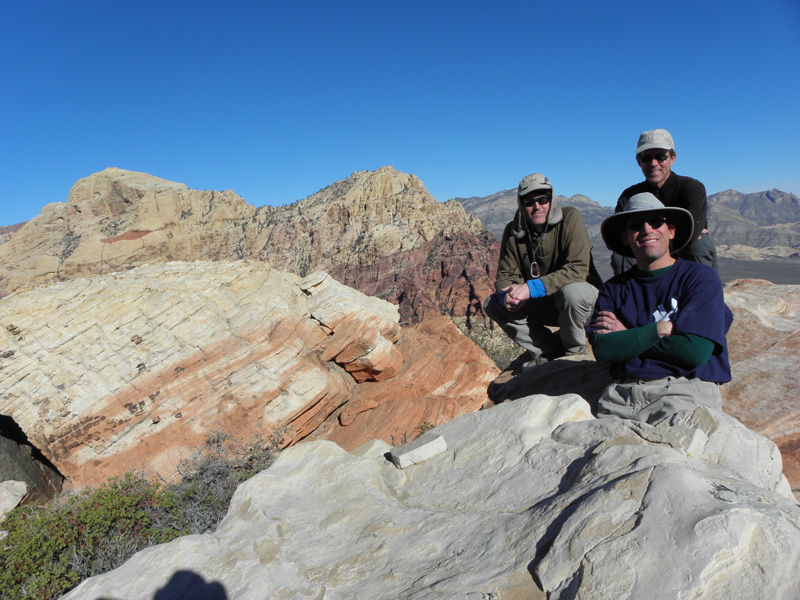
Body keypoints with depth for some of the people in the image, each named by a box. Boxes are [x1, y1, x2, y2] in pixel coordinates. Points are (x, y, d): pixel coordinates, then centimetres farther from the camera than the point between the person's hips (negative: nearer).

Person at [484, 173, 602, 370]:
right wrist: (506, 295, -29)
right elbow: (505, 275, -4)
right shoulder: (513, 231, -4)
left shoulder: (570, 217, -17)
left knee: (572, 292, -38)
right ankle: (551, 349, -1)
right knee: (492, 304, -12)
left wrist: (531, 288, -36)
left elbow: (577, 270, -28)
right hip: (542, 305, 5)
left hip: (583, 296, -4)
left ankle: (575, 351, -7)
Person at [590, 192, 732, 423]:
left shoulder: (701, 277, 5)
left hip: (686, 390, -2)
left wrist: (627, 338, -1)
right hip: (622, 393, 2)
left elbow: (696, 350, -9)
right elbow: (602, 349, -2)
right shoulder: (614, 288, 14)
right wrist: (661, 329, -8)